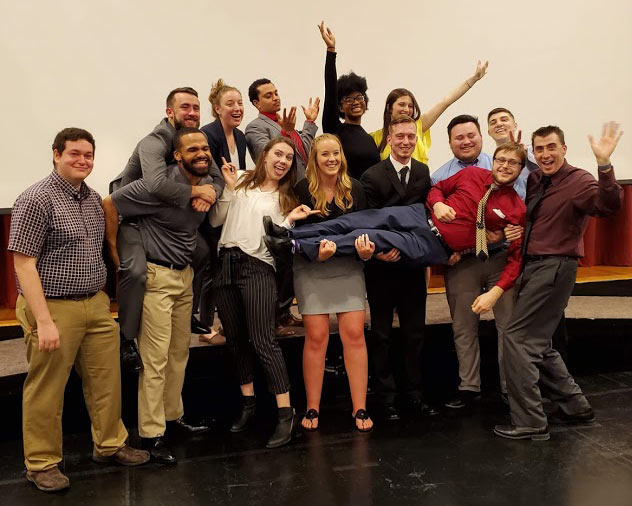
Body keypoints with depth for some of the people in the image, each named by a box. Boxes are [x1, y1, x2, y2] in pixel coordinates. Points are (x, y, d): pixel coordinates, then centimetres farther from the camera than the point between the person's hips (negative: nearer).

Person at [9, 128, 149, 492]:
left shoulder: (94, 199, 10)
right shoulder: (37, 200, -11)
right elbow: (24, 264, -14)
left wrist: (103, 297, 14)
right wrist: (44, 321, -18)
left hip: (97, 304, 7)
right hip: (54, 307, -6)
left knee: (106, 380, 12)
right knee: (46, 390, 6)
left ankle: (110, 444, 30)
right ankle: (42, 463, 21)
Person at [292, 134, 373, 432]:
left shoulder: (355, 188, 2)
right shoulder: (303, 190, -6)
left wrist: (366, 248, -16)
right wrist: (317, 247, -27)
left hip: (348, 268, 2)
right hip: (311, 269, -2)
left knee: (354, 335, -1)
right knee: (316, 337, 0)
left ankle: (359, 409, 8)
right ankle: (312, 409, 14)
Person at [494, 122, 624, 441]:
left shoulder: (579, 181, -11)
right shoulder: (535, 180, 11)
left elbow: (609, 205, -31)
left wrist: (604, 164, -45)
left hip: (555, 267, -9)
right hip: (533, 265, 9)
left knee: (518, 337, -10)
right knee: (536, 342, 15)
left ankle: (529, 422, -2)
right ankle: (575, 406, 29)